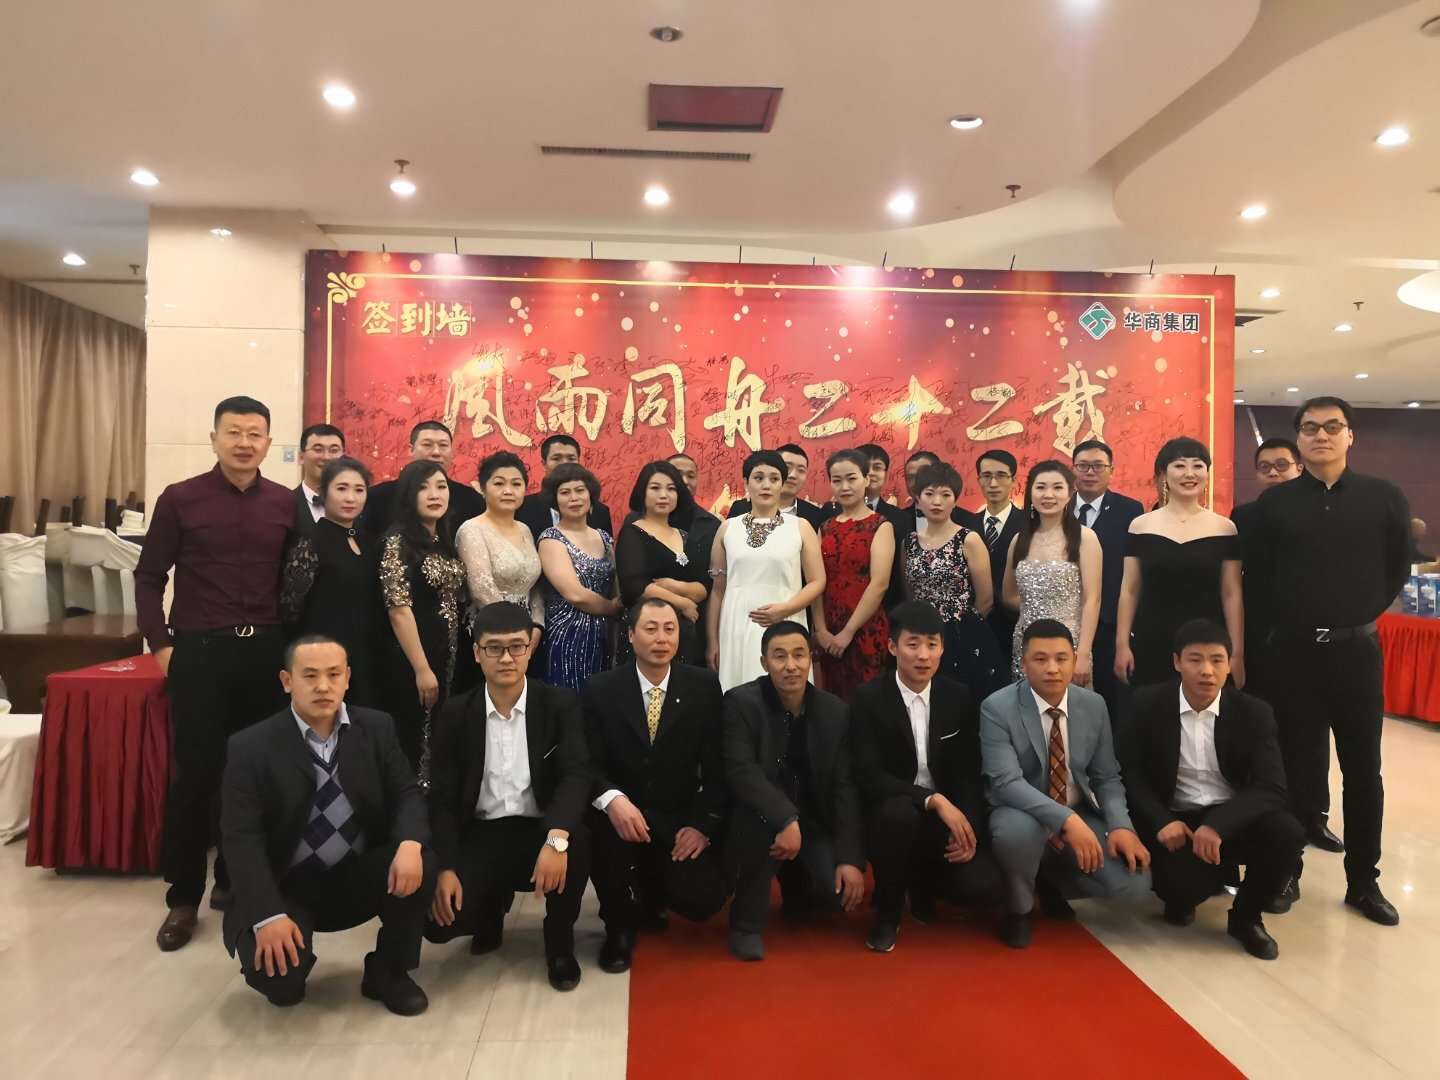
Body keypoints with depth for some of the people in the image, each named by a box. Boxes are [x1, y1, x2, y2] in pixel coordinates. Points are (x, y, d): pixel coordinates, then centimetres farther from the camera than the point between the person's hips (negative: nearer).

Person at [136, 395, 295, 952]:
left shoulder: (285, 503, 4)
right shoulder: (179, 499, -1)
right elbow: (149, 576, 2)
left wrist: (291, 641, 4)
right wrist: (160, 643, -5)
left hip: (266, 650, 2)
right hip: (199, 650, -2)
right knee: (195, 772, 2)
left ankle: (234, 878, 26)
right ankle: (183, 896, 16)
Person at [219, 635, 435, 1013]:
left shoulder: (377, 728, -2)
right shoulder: (251, 746, -10)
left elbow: (407, 794, -4)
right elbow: (241, 837, -14)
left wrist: (410, 843, -28)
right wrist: (269, 915, -26)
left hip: (360, 877, 3)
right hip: (288, 887, -2)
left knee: (420, 863, -25)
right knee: (275, 974, -27)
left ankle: (388, 972, 1)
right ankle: (290, 965, 14)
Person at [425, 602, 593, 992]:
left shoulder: (560, 704, -4)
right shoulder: (456, 714, 1)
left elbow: (576, 775, -17)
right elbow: (443, 798, -1)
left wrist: (557, 838, -36)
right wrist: (446, 868, -15)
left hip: (541, 830, -1)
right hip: (480, 836, 1)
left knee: (579, 840, -34)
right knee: (438, 920, -22)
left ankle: (560, 942, -3)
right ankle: (493, 903, 17)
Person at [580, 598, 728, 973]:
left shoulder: (703, 686, -3)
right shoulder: (600, 690, -6)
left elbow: (717, 765, -2)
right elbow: (588, 765, -10)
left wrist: (703, 823, -13)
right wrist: (612, 799, -31)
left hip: (680, 821, 1)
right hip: (622, 815, -1)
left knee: (703, 900, -18)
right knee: (604, 828, -34)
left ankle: (652, 893, 23)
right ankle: (620, 924, -3)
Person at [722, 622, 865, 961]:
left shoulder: (836, 711, -5)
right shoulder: (741, 703, -15)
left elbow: (844, 788, -6)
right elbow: (740, 772, -26)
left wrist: (851, 859, -14)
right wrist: (785, 819, -38)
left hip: (812, 822, 3)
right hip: (760, 817, -3)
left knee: (835, 892, -18)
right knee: (756, 814, -36)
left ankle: (794, 883, 21)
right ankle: (747, 922, -14)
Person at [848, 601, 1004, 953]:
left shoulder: (960, 699, 1)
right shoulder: (868, 699, -11)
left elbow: (970, 775, 3)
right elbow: (869, 776, -18)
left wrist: (969, 827, -14)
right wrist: (934, 800, -27)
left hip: (950, 818, 3)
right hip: (891, 814, -3)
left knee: (985, 886, -20)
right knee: (899, 813, -37)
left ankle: (922, 881, 16)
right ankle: (887, 909, -8)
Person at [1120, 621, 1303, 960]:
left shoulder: (1254, 712, -5)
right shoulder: (1148, 704, -6)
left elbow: (1272, 788, -13)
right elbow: (1130, 774, -3)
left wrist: (1219, 825, -29)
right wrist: (1162, 822, -21)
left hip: (1231, 819, 2)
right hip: (1174, 820, -2)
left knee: (1287, 833, -28)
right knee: (1181, 887, -29)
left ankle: (1245, 917, 1)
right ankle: (1184, 895, 14)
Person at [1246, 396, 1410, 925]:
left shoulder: (1385, 498, 1)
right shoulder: (1274, 502, -1)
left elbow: (1398, 567, 10)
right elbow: (1259, 573, 4)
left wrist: (1361, 614, 8)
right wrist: (1290, 621, 5)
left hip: (1356, 650, 1)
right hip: (1293, 651, -1)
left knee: (1363, 769, 9)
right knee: (1294, 766, 8)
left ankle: (1364, 881, 22)